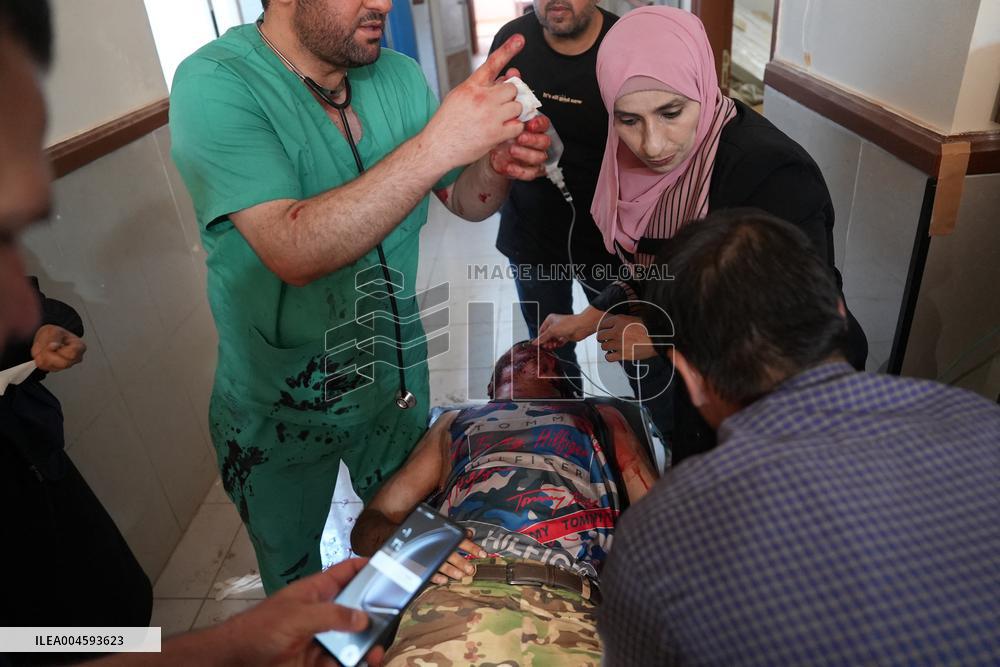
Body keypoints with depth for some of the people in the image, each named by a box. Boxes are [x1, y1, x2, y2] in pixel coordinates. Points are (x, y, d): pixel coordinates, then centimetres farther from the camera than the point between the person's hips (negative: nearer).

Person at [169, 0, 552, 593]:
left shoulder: (399, 76, -5)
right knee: (295, 582, 22)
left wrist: (498, 164, -21)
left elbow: (465, 200, 2)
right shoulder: (214, 84, -22)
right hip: (281, 410, -4)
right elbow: (294, 252, -35)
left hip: (396, 380, 5)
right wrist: (435, 145, -40)